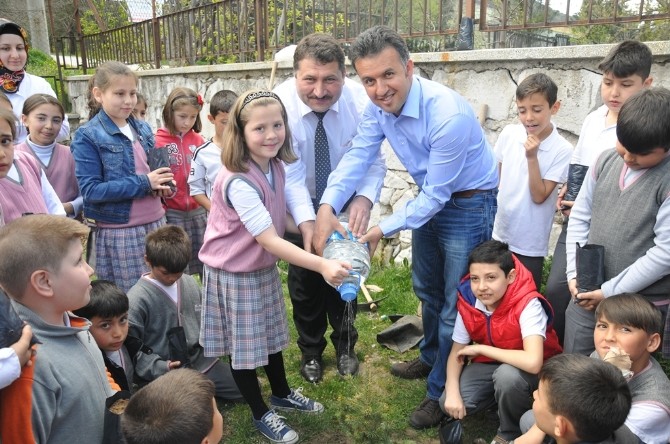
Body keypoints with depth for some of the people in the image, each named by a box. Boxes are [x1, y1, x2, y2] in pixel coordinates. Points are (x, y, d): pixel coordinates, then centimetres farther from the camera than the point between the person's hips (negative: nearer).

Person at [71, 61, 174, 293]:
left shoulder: (142, 129, 8)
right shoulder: (87, 136, -9)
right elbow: (90, 190, -15)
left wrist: (161, 184, -5)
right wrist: (144, 183, -21)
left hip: (155, 222, 5)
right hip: (119, 231, -5)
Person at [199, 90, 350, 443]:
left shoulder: (274, 166, -5)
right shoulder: (238, 181, -32)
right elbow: (269, 240, -36)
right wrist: (322, 265, -44)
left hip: (265, 267, 8)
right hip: (234, 272, -8)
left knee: (271, 333, 23)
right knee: (244, 343, 10)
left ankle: (282, 393, 46)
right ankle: (261, 414, 31)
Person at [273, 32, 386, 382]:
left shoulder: (359, 101, -26)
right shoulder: (279, 105, -30)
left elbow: (374, 162, -24)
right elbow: (291, 176, -32)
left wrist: (364, 199, -44)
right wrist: (307, 224, -47)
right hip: (300, 207, -1)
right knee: (305, 278, 10)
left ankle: (345, 346, 39)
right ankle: (311, 351, 34)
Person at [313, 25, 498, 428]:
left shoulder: (448, 115, -34)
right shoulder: (379, 105, -12)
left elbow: (435, 195, -28)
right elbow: (358, 156, -14)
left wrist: (382, 231, -26)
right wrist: (328, 207, -30)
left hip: (468, 203, -7)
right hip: (431, 198, 8)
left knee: (455, 304, 3)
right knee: (426, 288, 23)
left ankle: (442, 391, 24)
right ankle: (431, 359, 49)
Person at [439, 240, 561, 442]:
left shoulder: (528, 305, -32)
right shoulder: (468, 302, -18)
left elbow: (532, 362, -44)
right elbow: (457, 352, -7)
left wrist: (480, 348, -32)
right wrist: (452, 393, -24)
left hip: (531, 370, -4)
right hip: (491, 363, 4)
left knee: (508, 374, -37)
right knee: (449, 403, -16)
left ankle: (510, 432, -7)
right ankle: (501, 394, 12)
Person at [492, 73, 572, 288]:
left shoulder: (562, 149, -16)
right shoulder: (508, 134, -5)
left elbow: (539, 196, -17)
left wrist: (532, 157, -24)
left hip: (530, 243, -3)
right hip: (499, 233, 4)